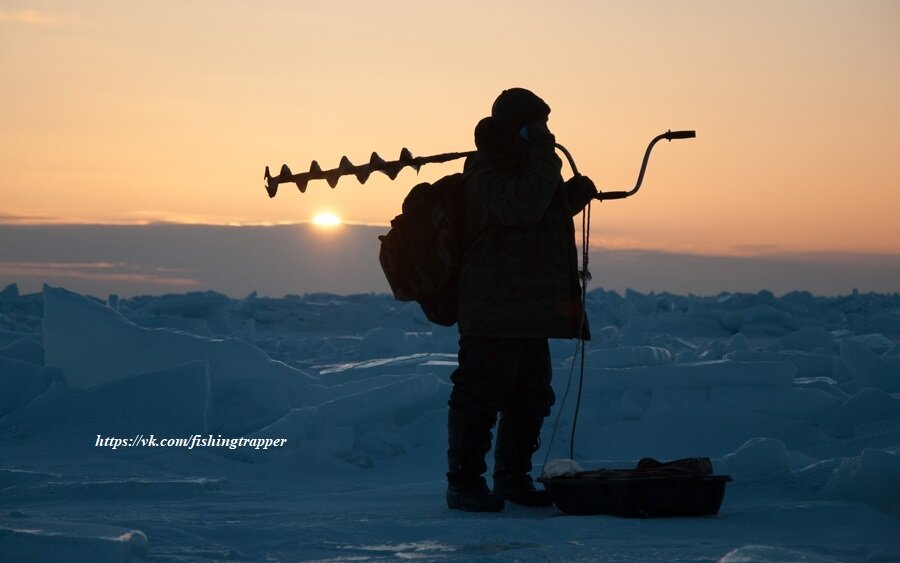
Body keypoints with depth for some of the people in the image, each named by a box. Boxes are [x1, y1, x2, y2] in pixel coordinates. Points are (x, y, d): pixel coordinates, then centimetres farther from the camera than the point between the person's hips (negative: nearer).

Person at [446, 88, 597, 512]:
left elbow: (544, 216, 32)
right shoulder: (485, 171, -12)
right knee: (480, 395, -7)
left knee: (531, 397, 14)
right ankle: (464, 483, -2)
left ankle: (513, 477, 24)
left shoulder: (522, 167, 19)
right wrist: (544, 156, -20)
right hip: (492, 313, -10)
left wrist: (575, 193, 14)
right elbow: (523, 207, -29)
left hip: (531, 312, 10)